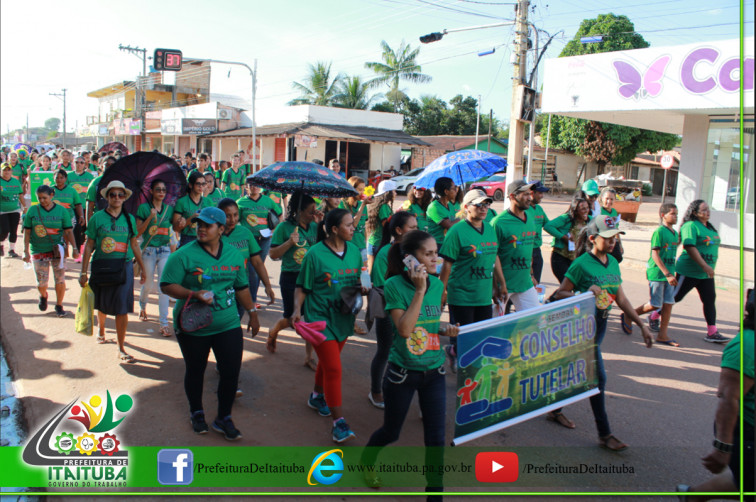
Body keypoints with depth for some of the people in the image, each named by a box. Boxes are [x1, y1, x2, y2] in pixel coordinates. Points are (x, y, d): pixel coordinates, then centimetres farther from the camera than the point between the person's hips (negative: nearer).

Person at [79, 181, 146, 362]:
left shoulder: (129, 219, 6)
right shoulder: (98, 217, -1)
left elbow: (134, 245, 14)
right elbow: (89, 246, 1)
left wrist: (142, 267, 16)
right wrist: (83, 272, -1)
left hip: (123, 267, 1)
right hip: (101, 266, 0)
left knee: (122, 309, -3)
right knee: (102, 305, 16)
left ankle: (121, 349, 4)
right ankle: (101, 330, 47)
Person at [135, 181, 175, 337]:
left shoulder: (169, 209, 7)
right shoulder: (143, 208, -1)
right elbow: (138, 232, -6)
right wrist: (150, 217, -18)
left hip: (165, 250, 1)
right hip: (148, 250, -1)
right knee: (148, 285, 11)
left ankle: (163, 322, -3)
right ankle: (142, 306, 46)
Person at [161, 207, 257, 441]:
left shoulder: (234, 254, 5)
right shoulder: (184, 255, -9)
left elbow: (241, 287, 16)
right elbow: (167, 285, -11)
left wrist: (252, 312, 17)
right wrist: (194, 294, -25)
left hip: (228, 325, 3)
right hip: (193, 327, -2)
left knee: (231, 372, 0)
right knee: (195, 371, 14)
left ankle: (223, 419, 21)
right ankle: (196, 412, 40)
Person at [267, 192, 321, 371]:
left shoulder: (315, 227, 7)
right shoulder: (284, 227, -7)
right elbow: (273, 254, -9)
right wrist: (289, 243, -22)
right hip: (291, 278, -4)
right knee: (292, 318, 4)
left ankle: (309, 357, 15)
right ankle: (273, 332, 40)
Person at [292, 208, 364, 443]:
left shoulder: (354, 251, 3)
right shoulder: (315, 254, -14)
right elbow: (302, 287, -8)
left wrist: (363, 290, -6)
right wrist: (297, 309, -21)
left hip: (344, 317, 6)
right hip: (320, 318, -6)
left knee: (328, 361, 22)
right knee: (333, 368, -9)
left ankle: (317, 396, 47)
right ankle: (338, 421, -1)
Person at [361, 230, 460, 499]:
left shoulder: (437, 285, 0)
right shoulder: (395, 285, -16)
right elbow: (404, 329, -26)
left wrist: (446, 330, -6)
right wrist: (419, 291, -27)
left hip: (434, 371, 4)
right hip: (402, 373, -4)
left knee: (436, 436, 5)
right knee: (391, 431, 16)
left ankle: (434, 488, 23)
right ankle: (366, 461, 47)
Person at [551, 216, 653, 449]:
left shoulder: (613, 263, 6)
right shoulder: (581, 264, -16)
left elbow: (621, 298, 12)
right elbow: (559, 294, -14)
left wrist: (642, 325, 11)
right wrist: (584, 294, -29)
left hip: (600, 324, 7)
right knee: (598, 377, -5)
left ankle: (556, 410, 35)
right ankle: (604, 434, 4)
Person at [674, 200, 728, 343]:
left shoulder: (710, 227, 13)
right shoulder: (691, 226, -15)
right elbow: (689, 247, -25)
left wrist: (709, 267, 20)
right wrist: (705, 266, -27)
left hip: (706, 273, 8)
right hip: (688, 272, -8)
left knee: (710, 299, 2)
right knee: (675, 297, 1)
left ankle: (712, 332, 5)